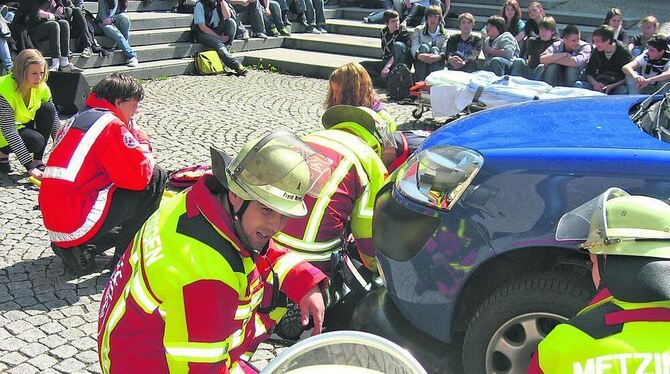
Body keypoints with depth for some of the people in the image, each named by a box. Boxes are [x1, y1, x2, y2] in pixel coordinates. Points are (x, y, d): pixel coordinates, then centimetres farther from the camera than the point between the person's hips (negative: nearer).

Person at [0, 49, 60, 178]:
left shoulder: (41, 87, -14)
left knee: (48, 109, -20)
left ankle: (38, 161, -12)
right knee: (36, 141, -32)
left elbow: (53, 119, -7)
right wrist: (29, 166, -38)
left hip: (24, 124, 6)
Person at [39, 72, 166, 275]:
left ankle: (78, 249, 12)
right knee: (155, 178, -4)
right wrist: (143, 142, 4)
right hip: (79, 225, -9)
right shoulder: (111, 124, -10)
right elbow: (140, 176, -13)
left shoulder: (77, 120, 18)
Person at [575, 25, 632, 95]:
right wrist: (594, 83, -13)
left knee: (622, 90, -38)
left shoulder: (623, 52, -4)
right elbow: (588, 74, 10)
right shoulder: (596, 52, 8)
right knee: (578, 84, -21)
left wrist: (612, 86, -21)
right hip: (599, 86, 3)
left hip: (617, 87, -3)